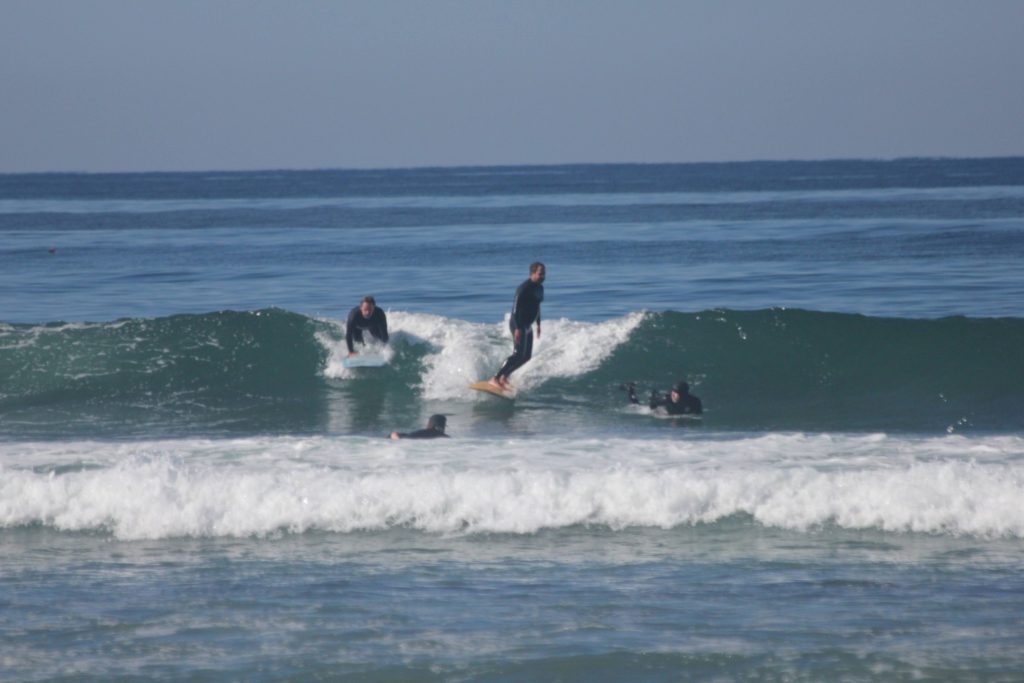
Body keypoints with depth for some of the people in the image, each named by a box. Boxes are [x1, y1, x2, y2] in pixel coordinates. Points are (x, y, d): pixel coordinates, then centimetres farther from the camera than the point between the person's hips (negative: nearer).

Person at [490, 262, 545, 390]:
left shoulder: (539, 288, 10)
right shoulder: (524, 288, -19)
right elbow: (516, 308, -22)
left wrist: (538, 324, 26)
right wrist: (517, 328, -28)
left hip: (527, 325, 10)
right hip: (518, 324, -10)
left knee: (526, 356, 9)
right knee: (518, 354, -18)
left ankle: (504, 376, 17)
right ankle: (495, 378, -18)